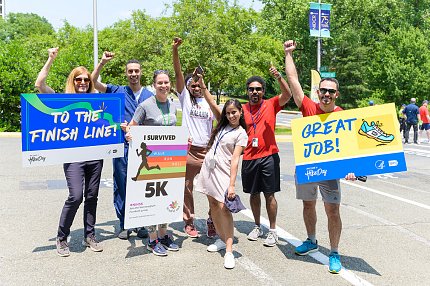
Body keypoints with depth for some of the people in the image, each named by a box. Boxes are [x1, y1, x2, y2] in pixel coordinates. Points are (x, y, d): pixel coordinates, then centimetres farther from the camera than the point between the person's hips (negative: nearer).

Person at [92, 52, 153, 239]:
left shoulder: (149, 95, 9)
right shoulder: (118, 91, 6)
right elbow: (93, 82, -2)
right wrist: (102, 62, -11)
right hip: (122, 146, -1)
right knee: (121, 185, 4)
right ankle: (124, 225, 16)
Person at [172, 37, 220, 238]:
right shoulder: (185, 98, 5)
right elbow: (178, 74, -6)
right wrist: (175, 50, -16)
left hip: (208, 150, 2)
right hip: (188, 150, -1)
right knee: (187, 187, 6)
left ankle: (212, 222, 14)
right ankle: (189, 222, 19)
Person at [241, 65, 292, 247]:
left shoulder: (271, 105, 0)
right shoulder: (243, 109, 8)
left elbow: (287, 95, -17)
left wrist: (278, 77, -31)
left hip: (269, 156, -3)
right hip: (249, 157, 3)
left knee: (269, 194, 1)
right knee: (254, 193, 12)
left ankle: (272, 231, 12)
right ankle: (257, 227, 28)